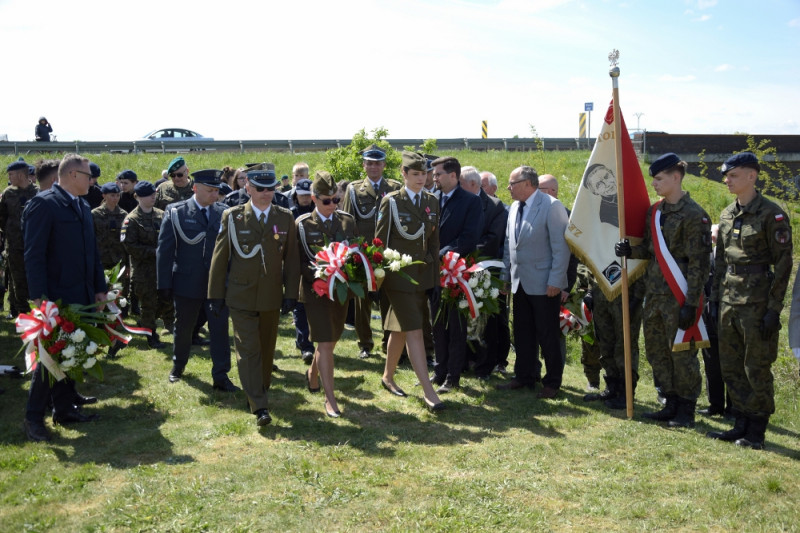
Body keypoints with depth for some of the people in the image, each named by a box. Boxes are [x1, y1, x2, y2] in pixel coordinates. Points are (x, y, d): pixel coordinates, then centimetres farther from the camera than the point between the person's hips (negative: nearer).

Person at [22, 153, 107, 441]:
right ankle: (34, 418, 11)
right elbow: (34, 254, -16)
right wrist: (39, 297, -20)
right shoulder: (43, 203, -12)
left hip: (82, 298, 8)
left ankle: (65, 408, 25)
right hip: (57, 298, -7)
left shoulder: (82, 207, 12)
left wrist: (100, 288, 12)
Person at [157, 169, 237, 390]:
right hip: (187, 283, -1)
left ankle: (220, 376, 9)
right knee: (183, 328, 16)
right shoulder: (176, 212, -4)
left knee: (220, 329, 1)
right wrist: (164, 285, -7)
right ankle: (178, 366, 39)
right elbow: (164, 250, -3)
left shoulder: (224, 213, 1)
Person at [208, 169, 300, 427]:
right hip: (241, 296, -2)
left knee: (267, 348, 13)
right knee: (248, 349, -7)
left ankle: (261, 392, 32)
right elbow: (220, 257, 1)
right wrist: (216, 294, -1)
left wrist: (291, 293, 0)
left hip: (272, 297, 2)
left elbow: (291, 259, 4)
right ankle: (259, 407, -8)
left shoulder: (285, 218, 3)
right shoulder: (232, 216, -2)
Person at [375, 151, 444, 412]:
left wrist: (435, 273, 9)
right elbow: (380, 240, -4)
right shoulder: (391, 201, -6)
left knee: (400, 329, 17)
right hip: (398, 273, -5)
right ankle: (428, 392, -11)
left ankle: (388, 376, 34)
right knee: (414, 331, -10)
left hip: (423, 274, 5)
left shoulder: (432, 202, 9)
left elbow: (434, 240, 13)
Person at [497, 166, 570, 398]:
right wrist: (506, 275, 13)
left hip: (544, 284, -7)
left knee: (547, 335, 2)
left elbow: (561, 247, -14)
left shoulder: (551, 206, -11)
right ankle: (524, 376, 25)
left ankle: (552, 382, 14)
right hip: (519, 282, 7)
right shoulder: (514, 207, 12)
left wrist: (555, 281, -18)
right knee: (522, 333, 13)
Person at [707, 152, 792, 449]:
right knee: (731, 368, 11)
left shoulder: (771, 215, -10)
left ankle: (756, 431, 12)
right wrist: (715, 298, 13)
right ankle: (742, 425, 23)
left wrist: (774, 309, -14)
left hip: (756, 302, -7)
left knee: (757, 369, 1)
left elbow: (783, 263, -11)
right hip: (729, 302, 7)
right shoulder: (727, 215, 11)